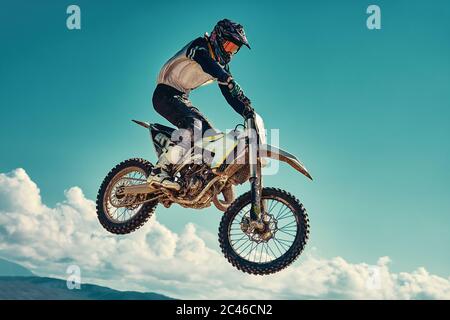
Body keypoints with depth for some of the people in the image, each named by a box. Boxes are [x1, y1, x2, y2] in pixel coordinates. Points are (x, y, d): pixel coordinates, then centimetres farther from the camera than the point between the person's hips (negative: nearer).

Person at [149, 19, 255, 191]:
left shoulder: (222, 65, 11)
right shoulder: (200, 46, -13)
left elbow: (229, 94, 8)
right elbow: (206, 63, -36)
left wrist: (248, 112, -8)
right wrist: (230, 80, -52)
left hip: (182, 99, 9)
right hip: (166, 93, -9)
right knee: (195, 126, -31)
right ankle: (160, 171, -33)